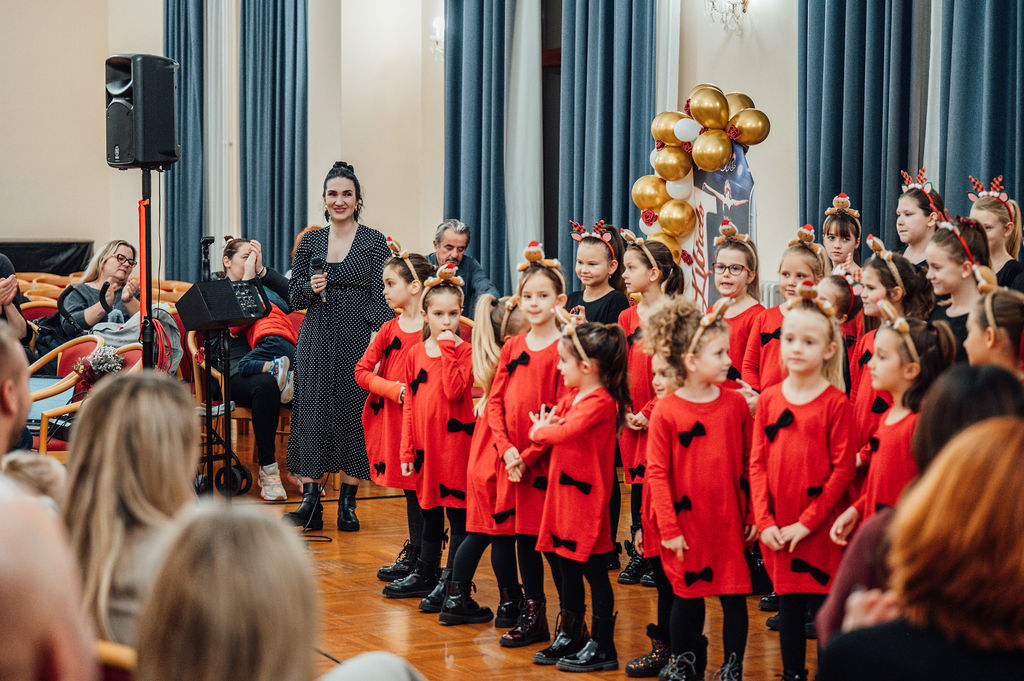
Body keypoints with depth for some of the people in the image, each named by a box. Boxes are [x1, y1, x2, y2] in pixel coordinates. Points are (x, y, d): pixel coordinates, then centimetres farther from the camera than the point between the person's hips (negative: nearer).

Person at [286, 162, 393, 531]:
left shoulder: (374, 241, 1)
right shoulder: (311, 241, 10)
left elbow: (381, 295, -3)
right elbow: (294, 296, 11)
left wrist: (378, 335, -16)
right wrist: (311, 288, -10)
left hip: (358, 337, -2)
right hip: (317, 338, 3)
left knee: (354, 412, 0)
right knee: (312, 412, -3)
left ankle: (348, 503, 8)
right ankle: (310, 503, -2)